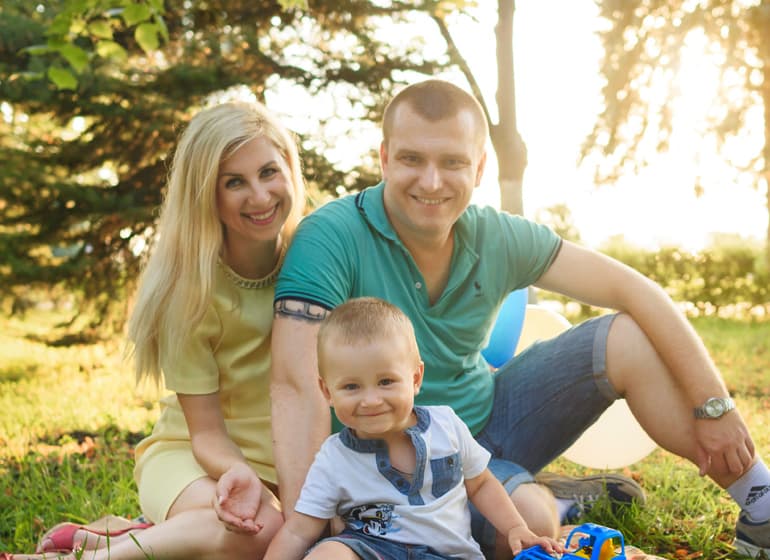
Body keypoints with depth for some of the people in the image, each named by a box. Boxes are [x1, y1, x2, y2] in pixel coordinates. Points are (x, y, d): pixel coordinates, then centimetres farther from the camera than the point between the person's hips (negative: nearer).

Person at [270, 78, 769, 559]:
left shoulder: (499, 238, -8)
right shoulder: (331, 238, -22)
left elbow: (632, 290, -5)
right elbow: (299, 386, -30)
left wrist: (714, 404, -10)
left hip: (492, 417, 5)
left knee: (630, 339, -10)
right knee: (531, 519, -35)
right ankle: (556, 497, 2)